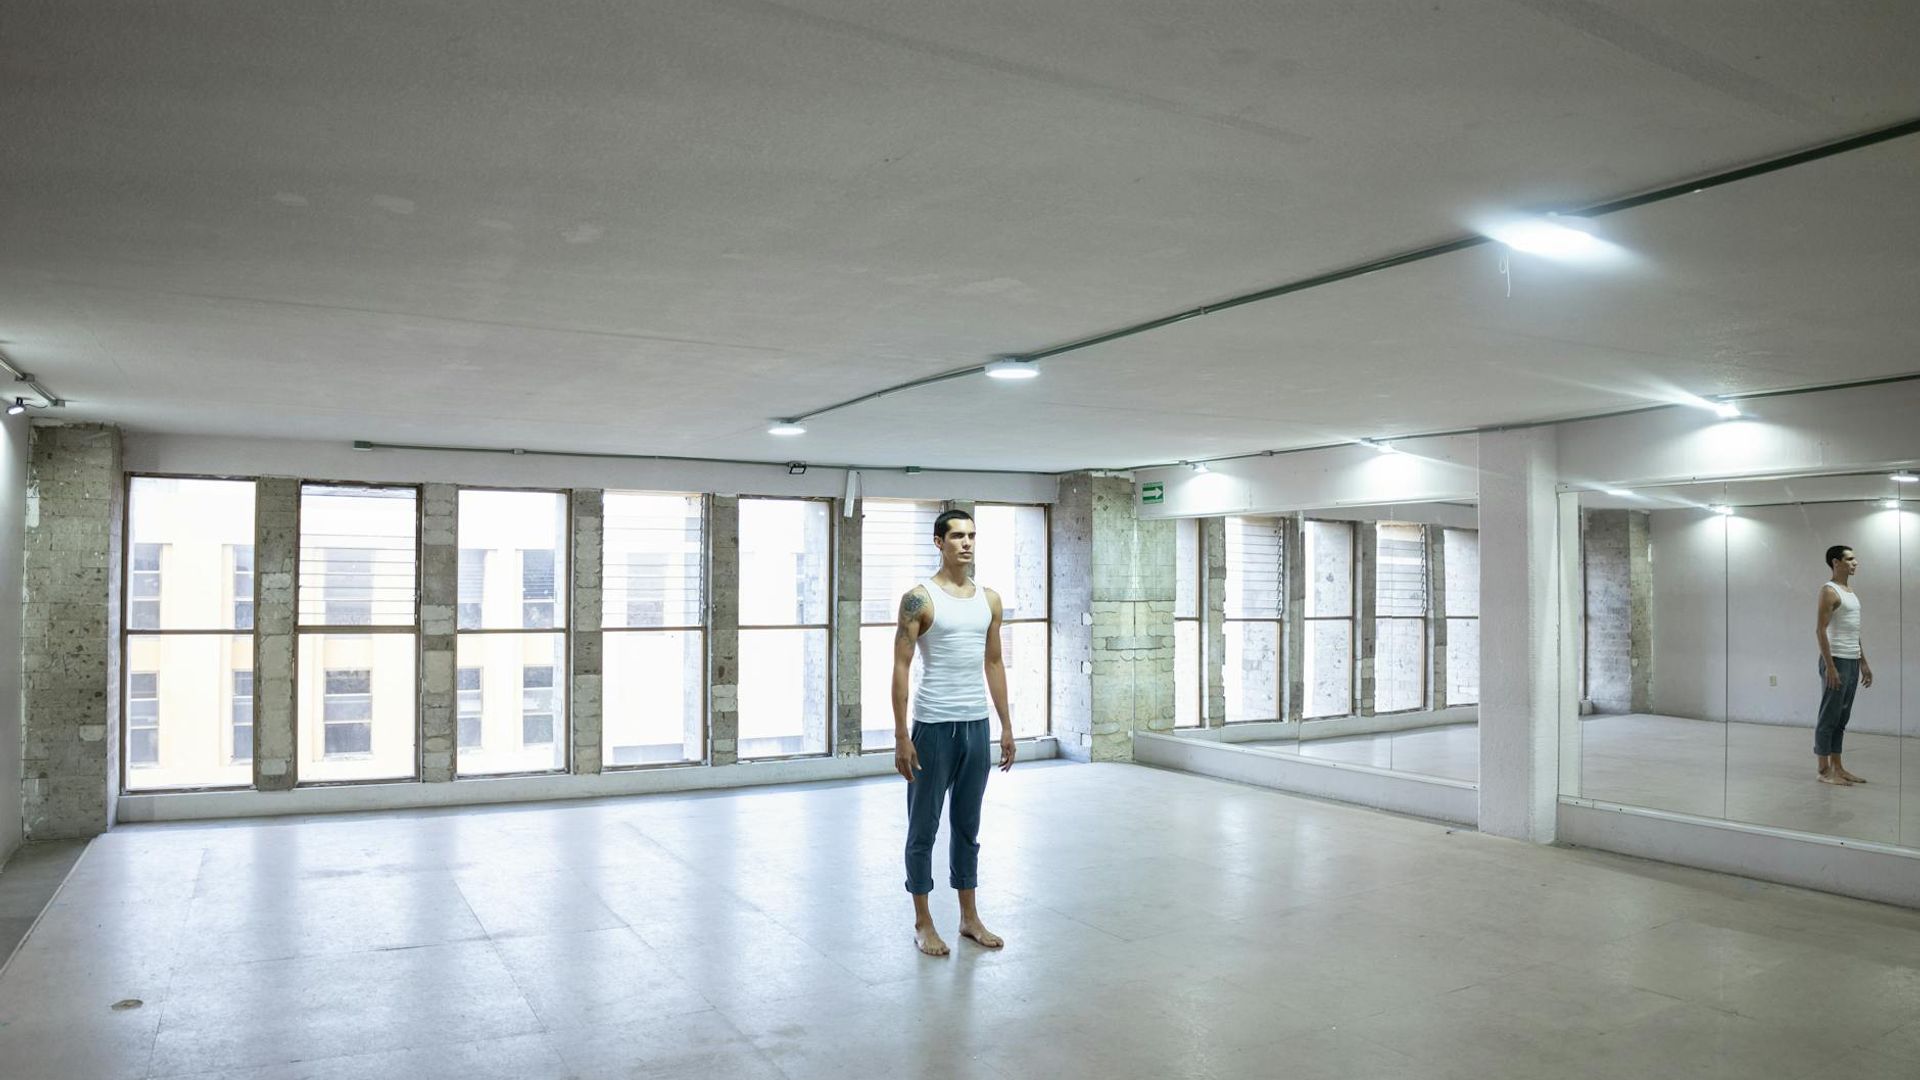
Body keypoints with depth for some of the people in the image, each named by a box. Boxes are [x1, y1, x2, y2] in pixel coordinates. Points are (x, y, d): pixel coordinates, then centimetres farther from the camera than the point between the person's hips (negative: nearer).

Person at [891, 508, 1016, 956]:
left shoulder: (989, 599, 8)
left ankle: (969, 917, 26)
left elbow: (994, 664, 14)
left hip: (976, 725, 5)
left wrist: (1006, 726, 11)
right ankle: (922, 923, 17)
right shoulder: (919, 598, -9)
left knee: (968, 827, 15)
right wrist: (901, 736, -15)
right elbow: (901, 666, -11)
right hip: (934, 726, -5)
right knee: (923, 827, 5)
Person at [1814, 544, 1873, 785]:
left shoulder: (1851, 591, 17)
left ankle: (1837, 767, 17)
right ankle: (1824, 771, 1)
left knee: (1841, 718, 12)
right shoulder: (1829, 591, -11)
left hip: (1852, 662, 9)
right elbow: (1820, 629, -17)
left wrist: (1863, 663, 19)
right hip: (1836, 661, -9)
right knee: (1829, 717, -4)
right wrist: (1830, 666, -21)